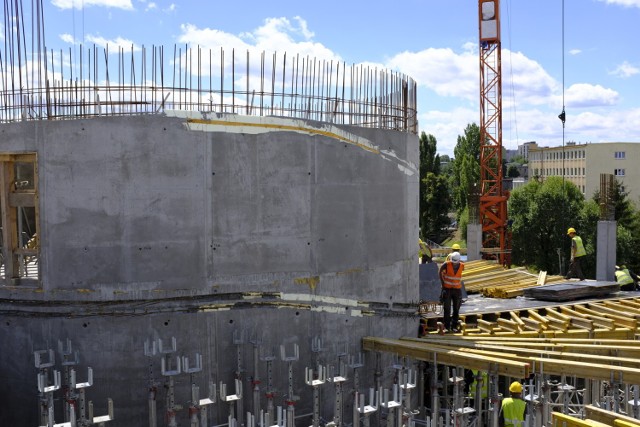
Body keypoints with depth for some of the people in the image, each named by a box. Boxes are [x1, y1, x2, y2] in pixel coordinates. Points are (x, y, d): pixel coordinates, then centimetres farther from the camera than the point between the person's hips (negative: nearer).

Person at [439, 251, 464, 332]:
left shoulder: (462, 266, -6)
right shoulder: (446, 264, -14)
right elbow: (441, 271, 6)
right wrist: (442, 283, 5)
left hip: (457, 290, 3)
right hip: (447, 289, -3)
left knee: (456, 309, 6)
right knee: (447, 309, -4)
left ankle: (454, 326, 15)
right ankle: (446, 327, 1)